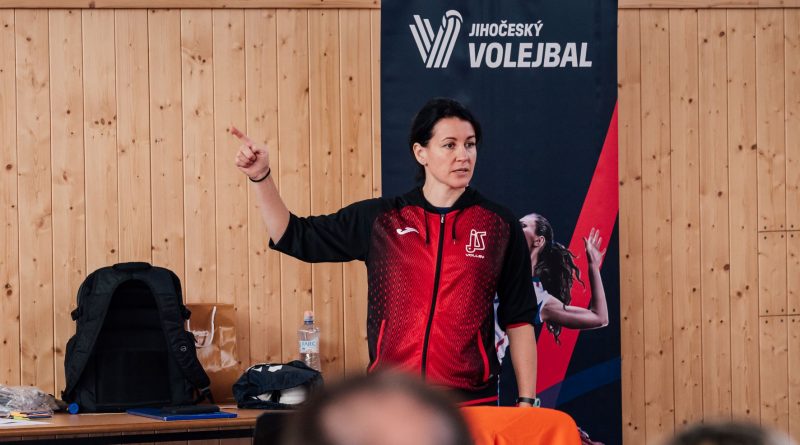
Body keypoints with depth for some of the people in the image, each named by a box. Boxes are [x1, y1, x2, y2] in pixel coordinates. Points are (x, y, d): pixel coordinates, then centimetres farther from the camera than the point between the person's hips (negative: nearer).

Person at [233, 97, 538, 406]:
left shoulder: (500, 227, 3)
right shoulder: (380, 219, 6)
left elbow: (519, 321, 6)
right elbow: (293, 235, 12)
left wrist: (526, 402, 1)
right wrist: (260, 176, -1)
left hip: (472, 402, -1)